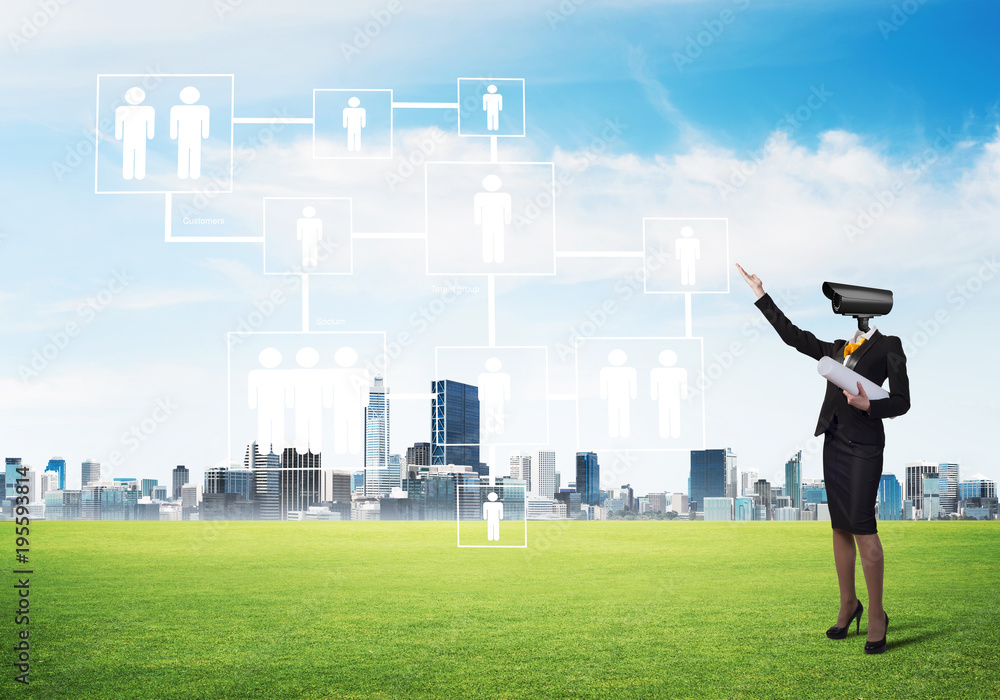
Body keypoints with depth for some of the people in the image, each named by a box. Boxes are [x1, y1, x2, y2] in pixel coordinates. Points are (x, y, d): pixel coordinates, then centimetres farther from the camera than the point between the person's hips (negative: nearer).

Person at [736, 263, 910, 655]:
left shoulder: (888, 347, 0)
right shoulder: (837, 349, 16)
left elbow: (902, 401, -3)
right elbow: (793, 336, 19)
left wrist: (869, 405, -21)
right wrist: (762, 296, 20)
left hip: (864, 445, -6)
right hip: (835, 442, 6)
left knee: (862, 526, -11)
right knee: (840, 526, 8)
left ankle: (876, 615, -5)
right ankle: (848, 604, 17)